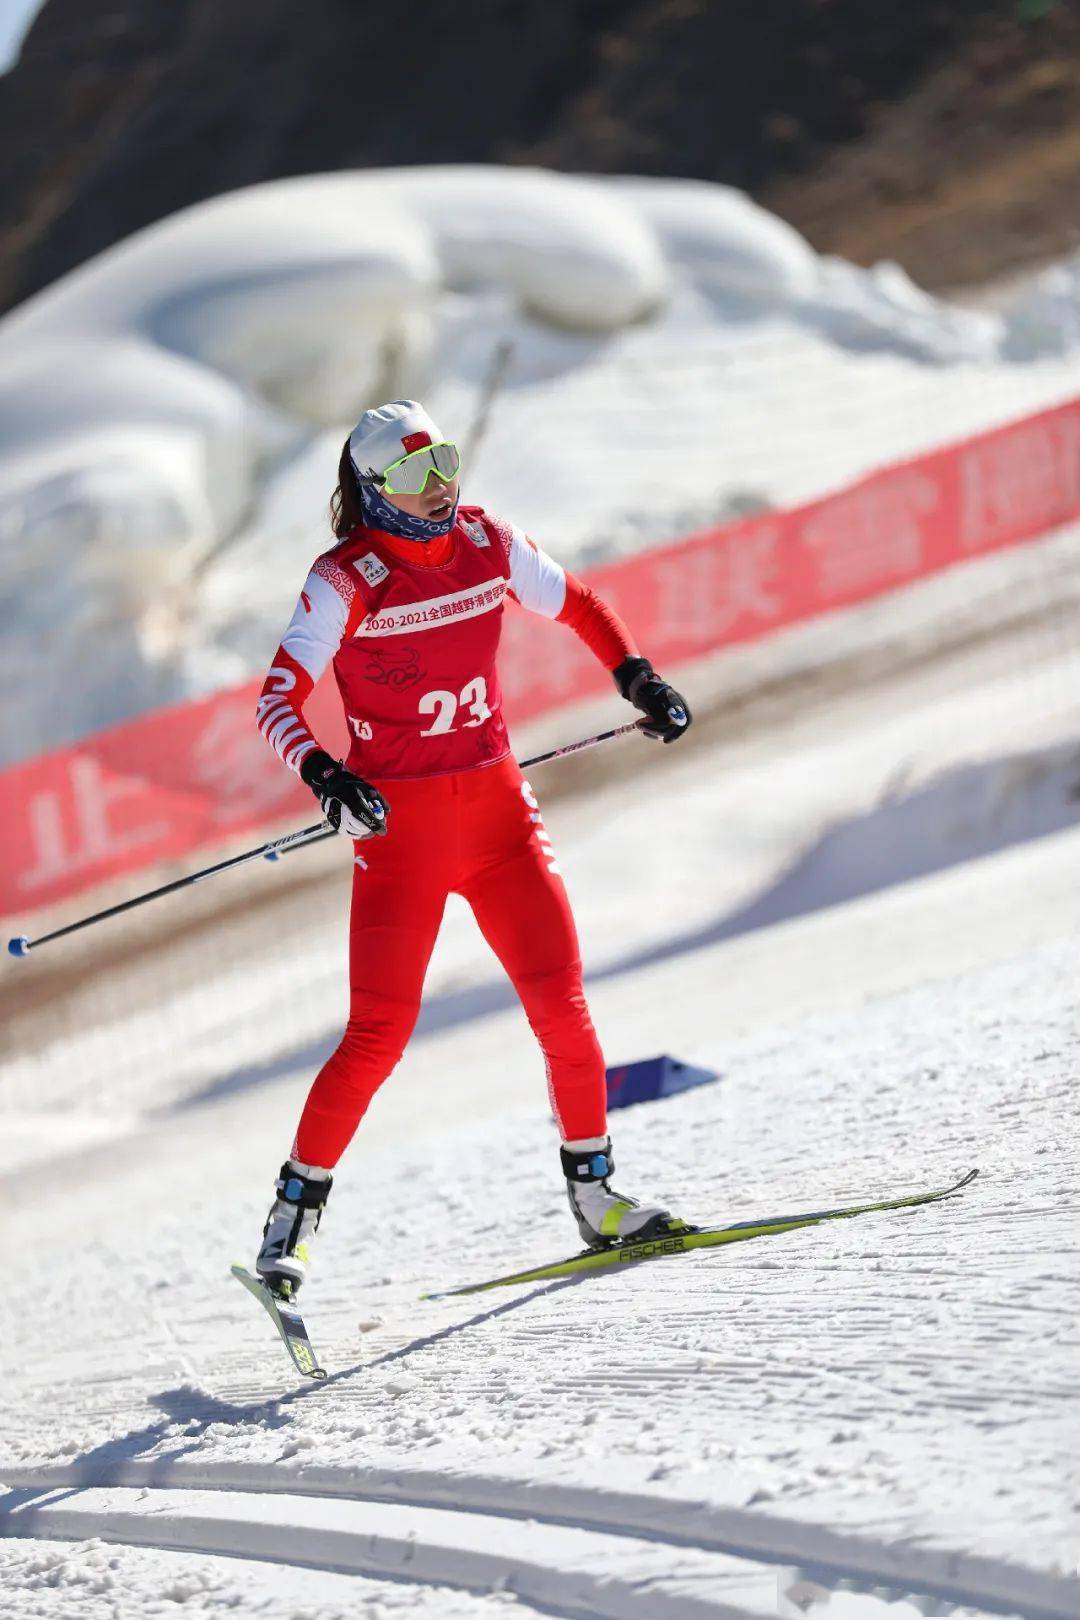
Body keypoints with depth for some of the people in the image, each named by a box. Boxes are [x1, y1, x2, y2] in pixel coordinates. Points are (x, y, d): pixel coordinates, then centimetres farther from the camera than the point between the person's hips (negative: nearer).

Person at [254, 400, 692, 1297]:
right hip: (399, 822, -4)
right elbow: (278, 698, -17)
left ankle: (595, 1192, 10)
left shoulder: (486, 542, 2)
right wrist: (324, 775, -33)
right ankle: (298, 1208, 6)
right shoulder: (346, 581, -11)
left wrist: (639, 678, 7)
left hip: (499, 808, 4)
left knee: (561, 1002, -4)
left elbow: (577, 606, 18)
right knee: (379, 1032, -8)